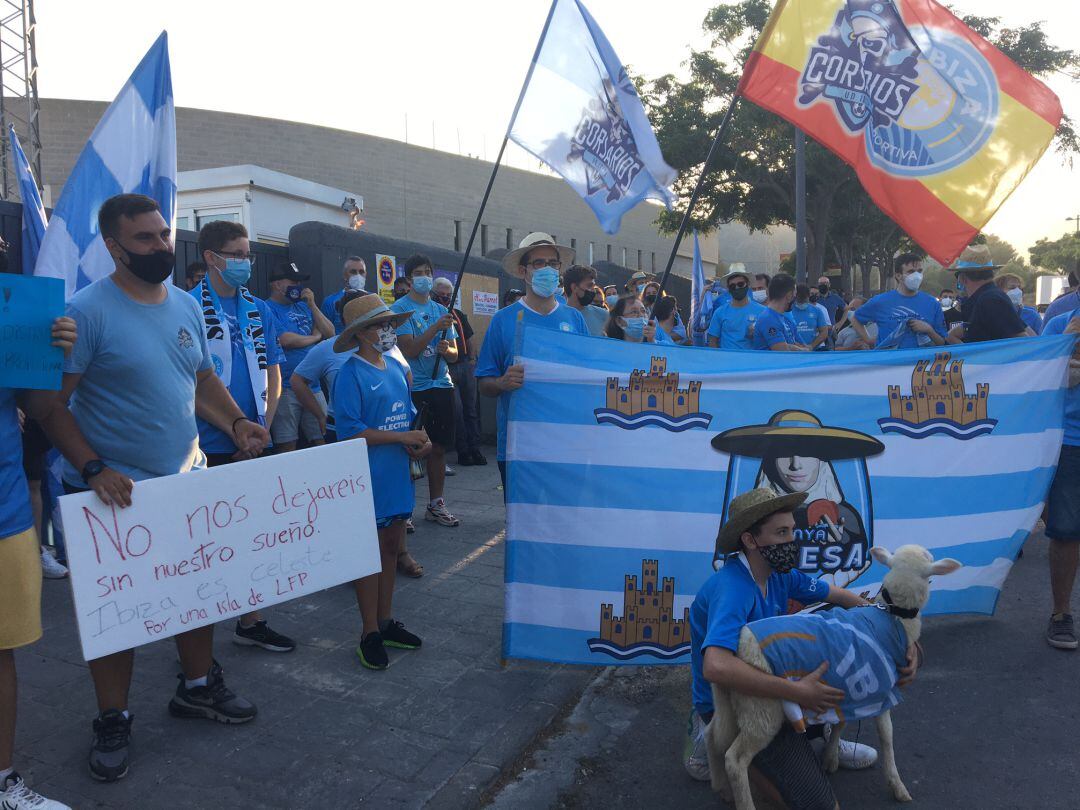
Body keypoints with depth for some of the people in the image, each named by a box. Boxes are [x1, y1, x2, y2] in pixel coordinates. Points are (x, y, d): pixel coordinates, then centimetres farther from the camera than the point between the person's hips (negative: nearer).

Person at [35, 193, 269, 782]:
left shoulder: (186, 306, 6)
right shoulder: (87, 311, -14)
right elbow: (52, 404, -15)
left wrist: (237, 423, -2)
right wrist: (94, 470, -24)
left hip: (188, 481, 6)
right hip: (115, 492, -6)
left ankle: (197, 686, 38)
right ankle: (112, 722, 26)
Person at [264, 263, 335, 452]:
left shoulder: (303, 306, 15)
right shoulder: (268, 309, -5)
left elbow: (330, 333, 11)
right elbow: (286, 340, -17)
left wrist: (312, 305, -1)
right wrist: (315, 337, 1)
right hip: (285, 388, -6)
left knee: (322, 443, 8)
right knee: (288, 447, -2)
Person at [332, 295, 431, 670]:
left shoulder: (398, 368, 10)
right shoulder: (350, 375, -13)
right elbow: (351, 432, -19)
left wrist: (419, 441, -3)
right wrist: (404, 437, -20)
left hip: (397, 474, 7)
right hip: (368, 479, -7)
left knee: (391, 548, 15)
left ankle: (386, 622, 30)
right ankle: (370, 634, 16)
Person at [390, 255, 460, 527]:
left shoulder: (441, 310, 13)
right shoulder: (400, 308, -4)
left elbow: (454, 354, 13)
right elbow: (409, 350, -15)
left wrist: (446, 349, -10)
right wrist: (436, 328, -24)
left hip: (441, 385, 6)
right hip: (413, 388, -5)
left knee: (439, 447, 10)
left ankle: (436, 505, 20)